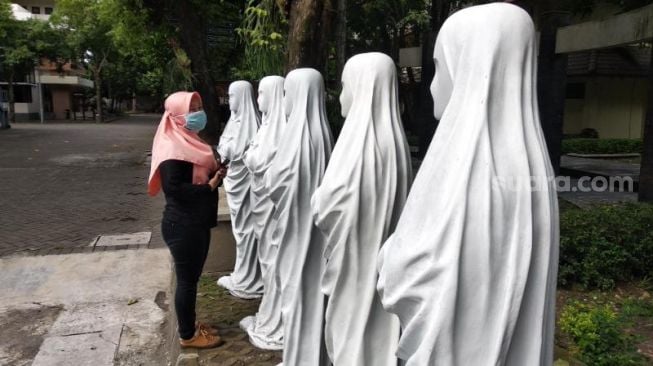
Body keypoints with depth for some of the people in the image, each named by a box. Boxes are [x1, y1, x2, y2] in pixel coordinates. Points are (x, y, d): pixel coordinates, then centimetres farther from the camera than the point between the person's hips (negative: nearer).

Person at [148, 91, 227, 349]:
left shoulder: (190, 141, 11)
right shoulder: (172, 147, -19)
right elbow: (175, 188, -26)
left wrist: (216, 173, 0)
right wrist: (210, 185, -20)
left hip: (197, 222, 9)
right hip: (182, 225, -9)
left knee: (192, 276, 19)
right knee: (186, 279, 4)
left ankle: (190, 324, 34)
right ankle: (187, 335, 19)